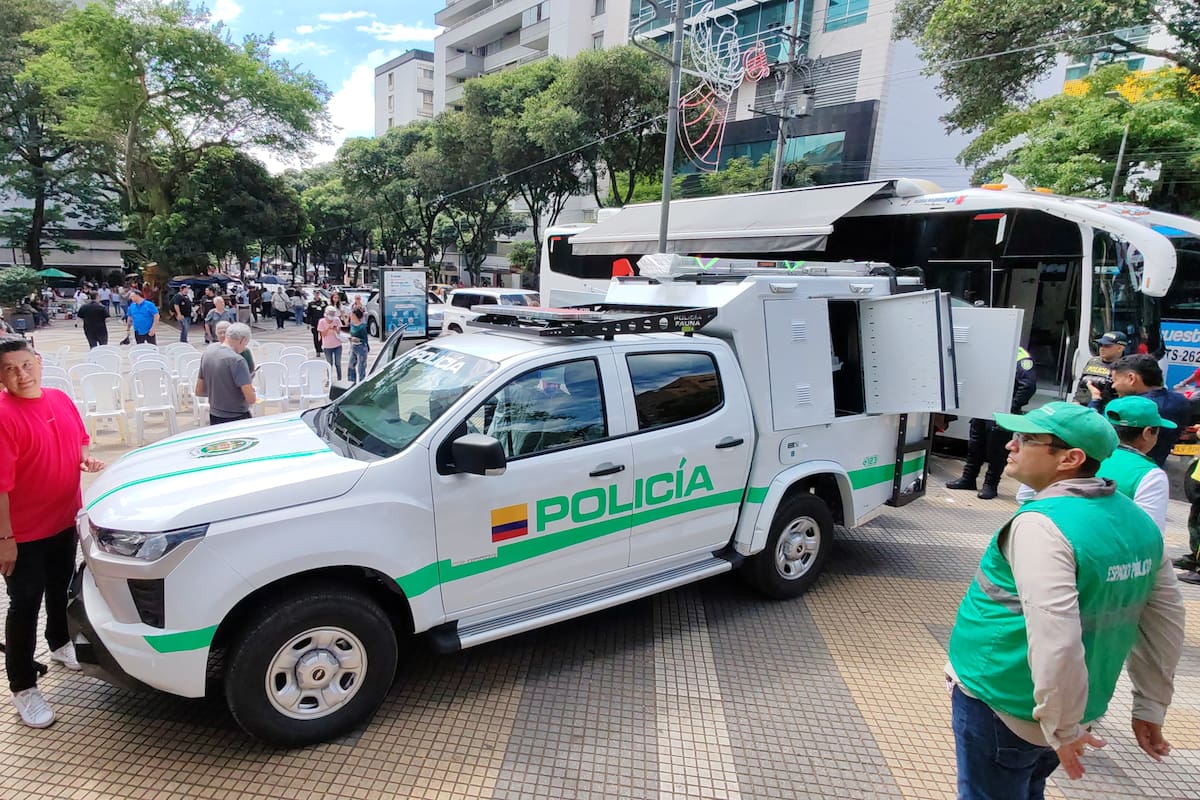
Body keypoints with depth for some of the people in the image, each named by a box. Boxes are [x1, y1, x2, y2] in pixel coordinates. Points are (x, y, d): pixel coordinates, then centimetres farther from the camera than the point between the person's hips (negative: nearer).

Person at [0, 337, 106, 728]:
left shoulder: (61, 400, 0)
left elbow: (80, 439, 17)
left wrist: (86, 459, -6)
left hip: (64, 520, 7)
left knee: (60, 590, 25)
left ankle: (60, 644, 48)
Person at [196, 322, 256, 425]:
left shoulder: (207, 354, 4)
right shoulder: (237, 360, -19)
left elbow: (199, 391, 12)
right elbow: (251, 399, -22)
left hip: (214, 418, 7)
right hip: (237, 418, -7)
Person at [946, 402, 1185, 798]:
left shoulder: (1041, 524, -26)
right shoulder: (1139, 522, 0)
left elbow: (1055, 642, -32)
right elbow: (1167, 621, 8)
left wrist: (1062, 728, -19)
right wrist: (1151, 706, 16)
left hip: (1000, 709, -8)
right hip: (1078, 710, 8)